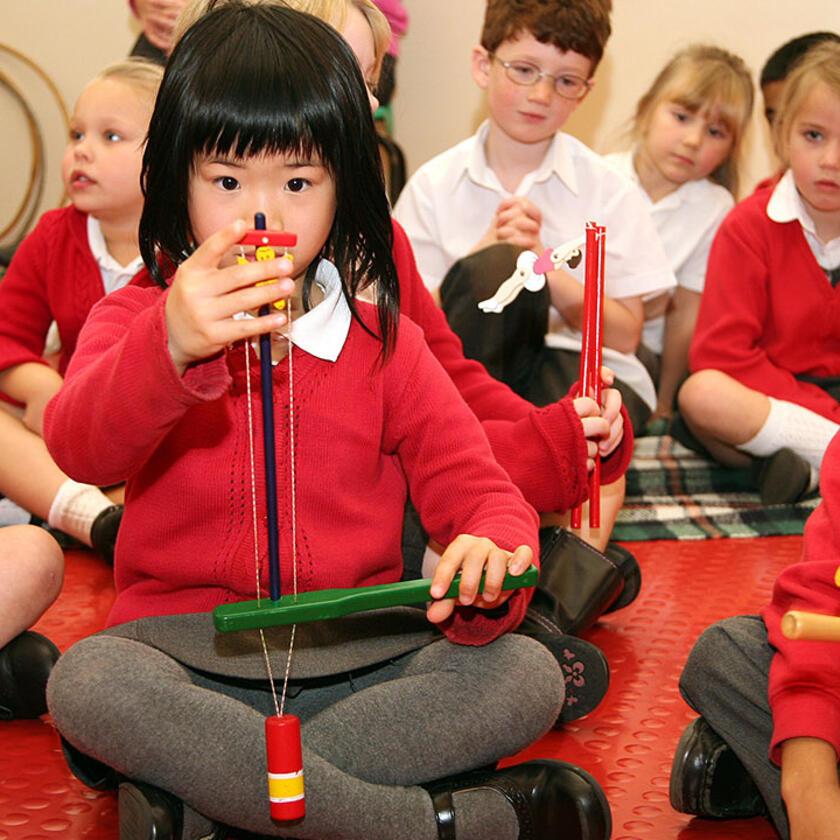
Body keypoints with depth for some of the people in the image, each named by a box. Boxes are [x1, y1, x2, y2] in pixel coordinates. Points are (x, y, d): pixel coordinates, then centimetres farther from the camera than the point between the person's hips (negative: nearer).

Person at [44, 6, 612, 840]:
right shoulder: (139, 321, 3)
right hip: (190, 648, -2)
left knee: (529, 676, -23)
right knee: (84, 684, -35)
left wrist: (491, 551, -22)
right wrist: (170, 349, -39)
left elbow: (470, 482, 5)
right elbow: (79, 447, -18)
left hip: (356, 655, 2)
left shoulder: (381, 341, 10)